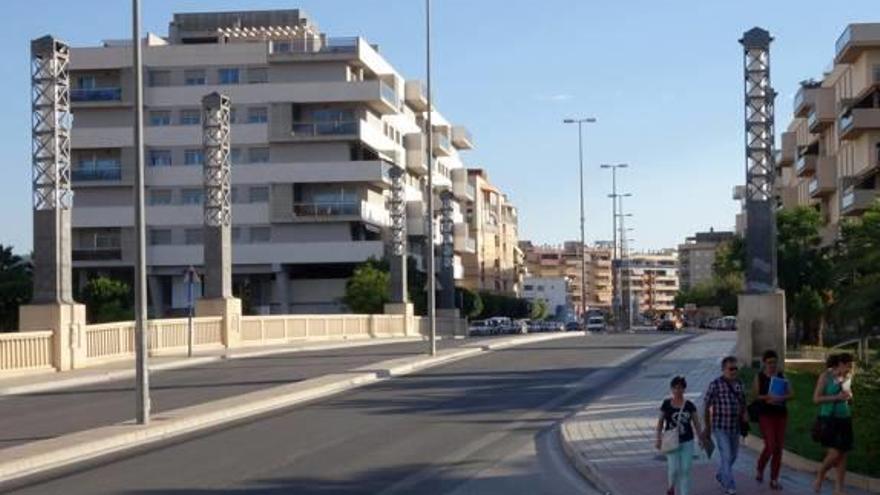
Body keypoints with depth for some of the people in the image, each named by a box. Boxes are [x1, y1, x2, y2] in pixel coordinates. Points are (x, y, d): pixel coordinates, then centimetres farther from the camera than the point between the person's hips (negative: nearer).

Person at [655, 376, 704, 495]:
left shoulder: (690, 406, 1)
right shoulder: (666, 404, -1)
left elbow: (696, 423, 5)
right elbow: (660, 422, 4)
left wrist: (700, 438, -4)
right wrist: (659, 439, -1)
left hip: (687, 442, 1)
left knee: (685, 470, -1)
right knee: (674, 468, -5)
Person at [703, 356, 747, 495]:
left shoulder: (739, 384, 5)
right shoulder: (715, 384, -12)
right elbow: (706, 405, -6)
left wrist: (744, 414, -3)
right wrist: (707, 427, -2)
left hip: (735, 427, 6)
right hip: (720, 427, -6)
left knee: (733, 455, 18)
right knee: (726, 456, -9)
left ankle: (720, 476, 42)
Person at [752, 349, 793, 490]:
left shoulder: (781, 376, 9)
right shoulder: (759, 377, 0)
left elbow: (790, 394, 4)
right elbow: (755, 395, -6)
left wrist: (781, 398, -15)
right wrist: (767, 397, -22)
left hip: (781, 414, 4)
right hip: (765, 415, -4)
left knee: (779, 447, 3)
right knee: (770, 446, -12)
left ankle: (774, 479, 11)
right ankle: (760, 470, 16)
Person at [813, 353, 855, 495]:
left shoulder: (847, 377, 8)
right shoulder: (826, 377, -8)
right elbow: (816, 399, -11)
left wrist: (848, 395, -1)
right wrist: (836, 397, -20)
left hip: (844, 418, 6)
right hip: (829, 418, -6)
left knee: (843, 454, 4)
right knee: (835, 452, -13)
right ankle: (820, 476, 14)